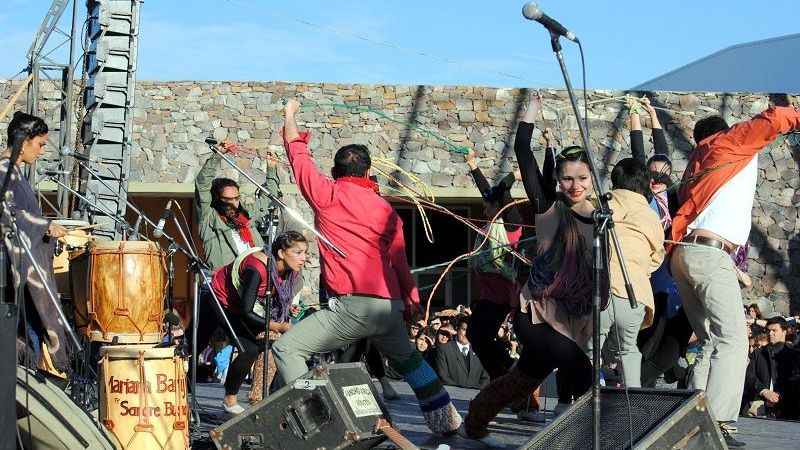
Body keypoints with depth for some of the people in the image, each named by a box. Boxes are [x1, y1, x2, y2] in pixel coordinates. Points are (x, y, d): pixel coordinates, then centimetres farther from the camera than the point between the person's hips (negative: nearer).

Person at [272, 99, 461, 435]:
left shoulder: (328, 195, 1)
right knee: (407, 357, 32)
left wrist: (290, 115, 28)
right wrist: (411, 300, 27)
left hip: (355, 304, -6)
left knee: (287, 348, -4)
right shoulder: (386, 209, 12)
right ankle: (446, 419, 35)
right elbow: (399, 260, 16)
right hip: (391, 305, 6)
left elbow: (298, 155, 12)